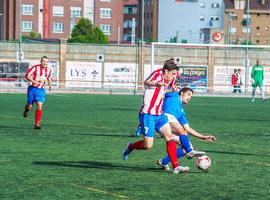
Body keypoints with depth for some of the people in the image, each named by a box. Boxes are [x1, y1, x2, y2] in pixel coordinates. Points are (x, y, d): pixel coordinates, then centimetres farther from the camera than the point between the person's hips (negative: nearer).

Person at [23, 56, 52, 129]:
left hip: (41, 90, 2)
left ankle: (37, 124, -12)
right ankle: (26, 109, 43)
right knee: (29, 106, 3)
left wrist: (50, 85, 5)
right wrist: (33, 81, -27)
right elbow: (27, 76, -11)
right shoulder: (35, 67, -11)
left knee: (39, 106, -14)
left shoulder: (49, 70, 4)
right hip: (32, 88, -2)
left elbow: (49, 78, 23)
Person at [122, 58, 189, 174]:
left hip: (159, 114, 8)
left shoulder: (169, 79, 11)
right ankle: (130, 147, 25)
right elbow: (146, 82, -36)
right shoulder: (158, 74, -14)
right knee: (148, 145, -5)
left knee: (169, 136, -8)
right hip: (148, 115, -8)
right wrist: (157, 84, -53)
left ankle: (176, 166, -9)